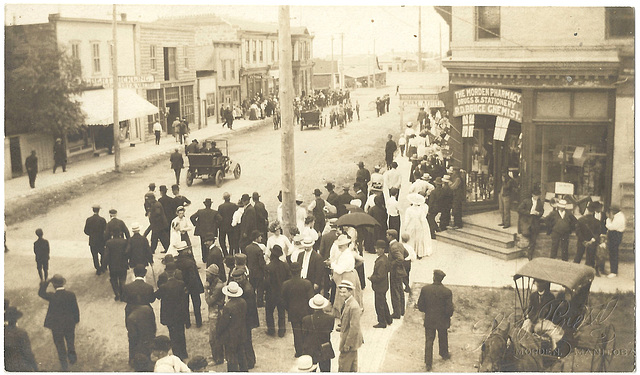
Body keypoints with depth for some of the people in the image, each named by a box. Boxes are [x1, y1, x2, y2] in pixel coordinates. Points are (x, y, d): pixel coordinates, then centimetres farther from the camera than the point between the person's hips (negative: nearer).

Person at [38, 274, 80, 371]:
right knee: (70, 341, 29)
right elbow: (75, 309, -10)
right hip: (70, 324, 2)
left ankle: (64, 365, 37)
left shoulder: (52, 297, -29)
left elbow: (40, 293, -9)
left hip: (57, 326, -2)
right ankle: (72, 357, 51)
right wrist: (76, 319, 7)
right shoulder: (71, 295, -22)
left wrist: (47, 281, -13)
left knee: (60, 345, 22)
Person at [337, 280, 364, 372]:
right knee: (352, 365, 21)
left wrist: (347, 344, -21)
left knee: (343, 364, 1)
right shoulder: (348, 303, 5)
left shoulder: (353, 306, -26)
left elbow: (354, 327, -26)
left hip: (350, 340, -10)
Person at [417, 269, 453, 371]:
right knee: (443, 338, 25)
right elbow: (450, 309, -16)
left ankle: (428, 363, 13)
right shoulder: (447, 292, -20)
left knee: (429, 341, 11)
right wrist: (448, 316, 6)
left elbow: (420, 306, -6)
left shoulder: (424, 289, -15)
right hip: (442, 321, 0)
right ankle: (444, 354, 48)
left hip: (429, 320, 1)